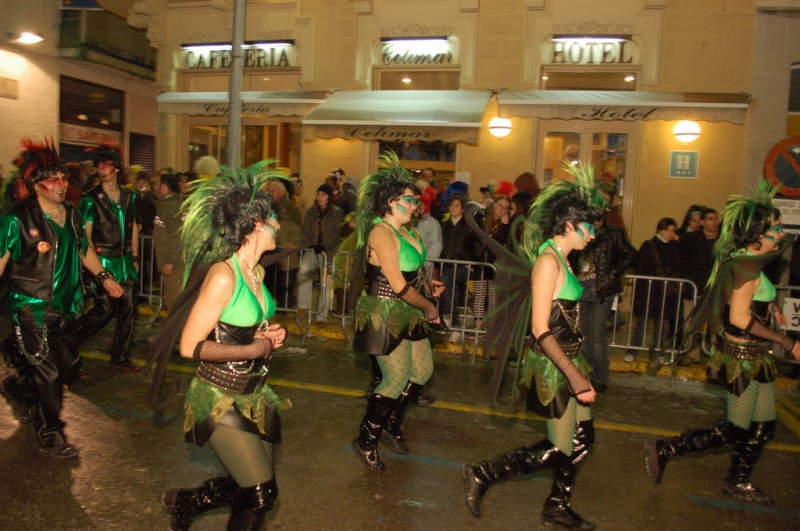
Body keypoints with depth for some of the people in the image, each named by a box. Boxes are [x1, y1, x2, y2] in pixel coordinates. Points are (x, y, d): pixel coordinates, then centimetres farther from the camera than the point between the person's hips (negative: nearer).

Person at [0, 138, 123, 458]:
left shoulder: (71, 214, 8)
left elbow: (84, 250, 21)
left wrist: (104, 277, 17)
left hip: (64, 307, 7)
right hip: (32, 309, -7)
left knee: (69, 368, 15)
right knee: (48, 374, -3)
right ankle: (50, 434, 15)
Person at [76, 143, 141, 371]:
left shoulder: (129, 196, 9)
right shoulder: (91, 198, -5)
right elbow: (86, 234, -8)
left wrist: (135, 257, 11)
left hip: (125, 260, 5)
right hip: (104, 261, -5)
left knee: (128, 308, 5)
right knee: (105, 310, -5)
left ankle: (121, 358, 15)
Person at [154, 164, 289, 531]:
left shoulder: (257, 271, 4)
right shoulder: (223, 275, -22)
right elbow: (190, 347, -23)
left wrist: (270, 336, -1)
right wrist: (254, 350, -18)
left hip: (254, 395, 8)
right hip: (221, 399, -8)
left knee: (253, 491, 15)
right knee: (261, 494, -5)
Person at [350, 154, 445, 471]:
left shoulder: (404, 231, 9)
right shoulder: (381, 232, -20)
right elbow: (398, 285, -24)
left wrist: (427, 285, -2)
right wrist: (429, 307, -13)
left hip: (405, 314, 9)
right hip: (384, 314, -9)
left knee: (423, 370, 14)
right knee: (397, 380, -1)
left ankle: (391, 425, 34)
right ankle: (366, 441, 19)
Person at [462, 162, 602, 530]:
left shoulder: (561, 259, 8)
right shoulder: (548, 261, -20)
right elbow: (540, 330, -25)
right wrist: (574, 375, -26)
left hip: (569, 360, 9)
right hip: (554, 365, -9)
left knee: (582, 437, 18)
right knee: (559, 450, 1)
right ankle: (481, 475, 11)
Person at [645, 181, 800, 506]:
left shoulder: (750, 262, 9)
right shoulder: (746, 266, -21)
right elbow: (740, 318, -28)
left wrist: (770, 306, 12)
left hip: (755, 355, 9)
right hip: (742, 356, -9)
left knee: (764, 426, 17)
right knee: (736, 430, 0)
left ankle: (738, 483, 33)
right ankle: (662, 450, 6)